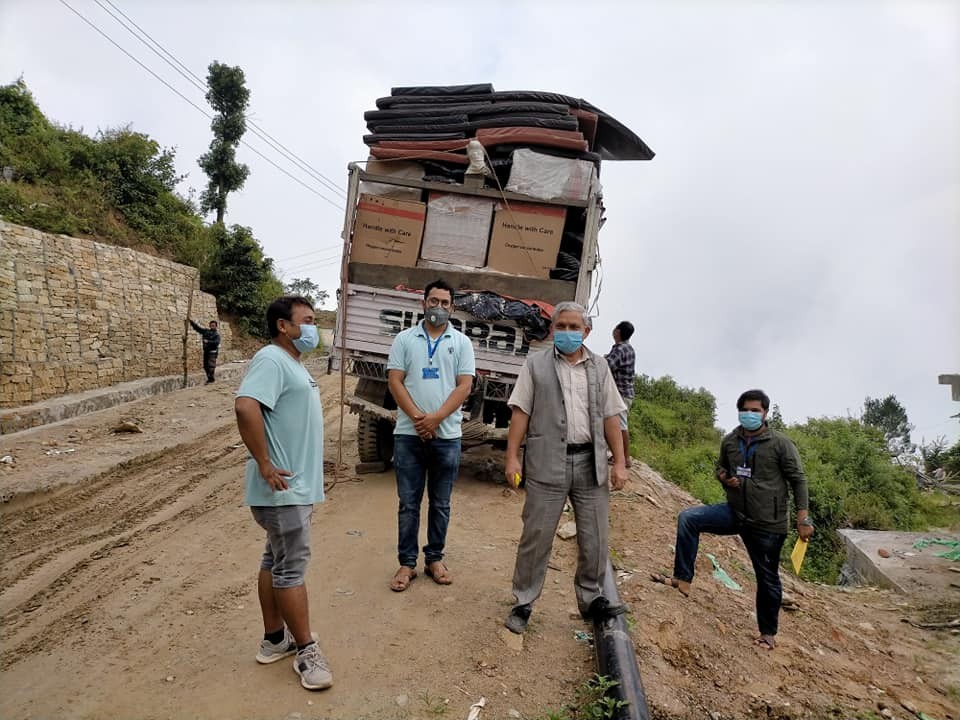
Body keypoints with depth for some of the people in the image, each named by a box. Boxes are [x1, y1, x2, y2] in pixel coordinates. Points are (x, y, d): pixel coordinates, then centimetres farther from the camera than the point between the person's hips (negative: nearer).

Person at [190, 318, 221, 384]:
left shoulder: (216, 334, -6)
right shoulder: (206, 331, 11)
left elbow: (216, 342, -21)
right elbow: (197, 328, 14)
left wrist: (208, 342, -27)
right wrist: (191, 322, 8)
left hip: (212, 352, -7)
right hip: (206, 351, 7)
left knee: (211, 365, -14)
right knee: (205, 366, 9)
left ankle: (210, 379, -11)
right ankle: (210, 378, 19)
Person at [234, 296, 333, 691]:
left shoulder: (291, 362, 15)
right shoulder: (271, 359, -17)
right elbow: (246, 407, -33)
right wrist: (265, 464, -27)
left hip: (297, 485, 10)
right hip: (284, 489, -10)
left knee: (277, 561, 17)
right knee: (292, 566, 1)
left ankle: (274, 639, 30)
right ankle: (306, 650, 13)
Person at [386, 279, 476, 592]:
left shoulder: (461, 342, 5)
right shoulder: (404, 339, 5)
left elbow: (464, 386, -2)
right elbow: (395, 381, -1)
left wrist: (435, 418, -13)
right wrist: (417, 417, -13)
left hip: (446, 435, 1)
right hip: (408, 434, 0)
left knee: (441, 503, 11)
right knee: (408, 503, 7)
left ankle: (434, 559, 25)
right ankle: (406, 563, 18)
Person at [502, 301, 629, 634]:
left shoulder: (599, 367, 12)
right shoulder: (536, 365, 4)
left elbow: (610, 417, 10)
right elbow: (520, 412, 0)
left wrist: (619, 463, 4)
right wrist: (512, 456, -7)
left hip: (591, 464, 3)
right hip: (548, 463, -3)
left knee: (595, 538, 11)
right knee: (536, 537, 4)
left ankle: (591, 598, 31)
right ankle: (523, 602, 20)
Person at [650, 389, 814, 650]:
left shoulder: (780, 443, -10)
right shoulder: (729, 441, 2)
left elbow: (798, 480, -6)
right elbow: (721, 468, 19)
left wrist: (803, 518, -10)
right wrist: (725, 478, -5)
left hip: (767, 523, -4)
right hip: (734, 512, 4)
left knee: (767, 579, 9)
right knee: (688, 518, -17)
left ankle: (768, 632, 31)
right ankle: (682, 579, -10)